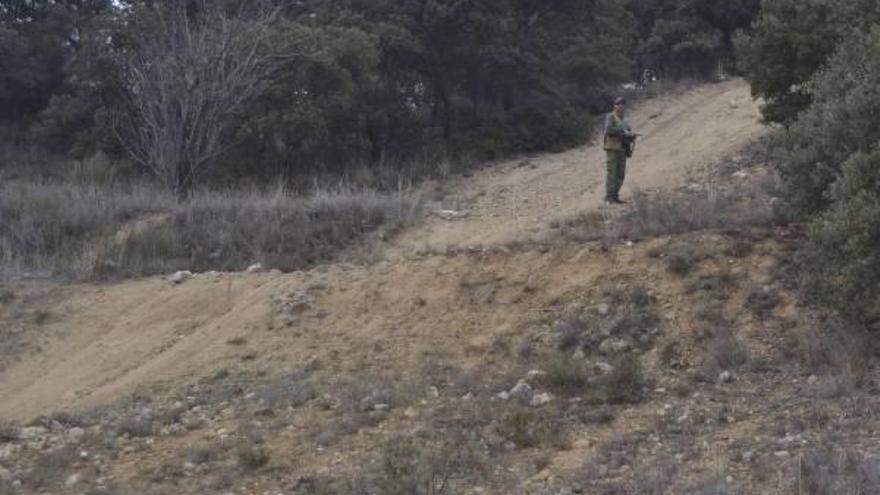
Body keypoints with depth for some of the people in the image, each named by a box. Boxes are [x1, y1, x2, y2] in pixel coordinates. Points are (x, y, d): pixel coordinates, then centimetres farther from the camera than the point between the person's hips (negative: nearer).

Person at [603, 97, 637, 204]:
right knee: (612, 173, -10)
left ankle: (615, 196, 10)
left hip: (623, 150, 7)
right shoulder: (610, 118, -3)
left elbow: (630, 136, 17)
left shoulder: (625, 120, 18)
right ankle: (609, 197, -10)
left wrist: (632, 135, -7)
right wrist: (623, 132, -23)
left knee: (621, 175, 5)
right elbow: (609, 130, -20)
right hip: (613, 148, -7)